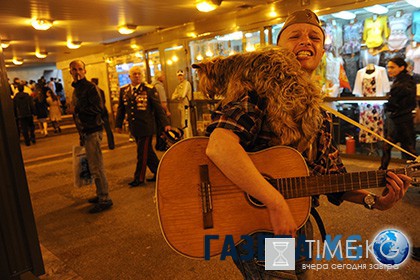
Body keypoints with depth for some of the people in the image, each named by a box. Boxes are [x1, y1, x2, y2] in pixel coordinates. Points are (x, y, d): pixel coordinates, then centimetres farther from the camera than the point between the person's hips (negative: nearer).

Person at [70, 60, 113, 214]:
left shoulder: (90, 87, -10)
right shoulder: (76, 88, 18)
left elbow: (98, 108, -22)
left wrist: (77, 109, -15)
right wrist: (81, 136, 19)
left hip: (93, 131, -9)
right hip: (85, 131, 9)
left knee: (96, 167, -7)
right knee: (94, 166, 15)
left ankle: (105, 199, 0)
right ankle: (100, 195, 26)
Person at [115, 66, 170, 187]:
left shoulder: (149, 89, -5)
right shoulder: (123, 90, 8)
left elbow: (158, 107, -5)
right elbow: (121, 108, 14)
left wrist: (165, 123, -8)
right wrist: (118, 124, 13)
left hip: (146, 127, -5)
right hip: (133, 127, 5)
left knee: (142, 153, 1)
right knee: (148, 151, 13)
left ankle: (139, 178, 14)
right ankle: (158, 172, 27)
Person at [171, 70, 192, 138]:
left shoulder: (186, 83, -9)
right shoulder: (179, 85, 18)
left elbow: (182, 95, -19)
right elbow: (173, 97, 13)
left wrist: (176, 95, 0)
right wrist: (178, 96, -8)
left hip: (185, 105, -9)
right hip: (180, 105, 9)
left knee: (185, 123, -12)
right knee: (182, 124, 13)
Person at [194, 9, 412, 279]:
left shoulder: (319, 116, 8)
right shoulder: (261, 89, -16)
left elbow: (332, 178, 14)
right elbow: (218, 146, -35)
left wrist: (374, 200, -1)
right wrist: (276, 203, -33)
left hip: (298, 224, 8)